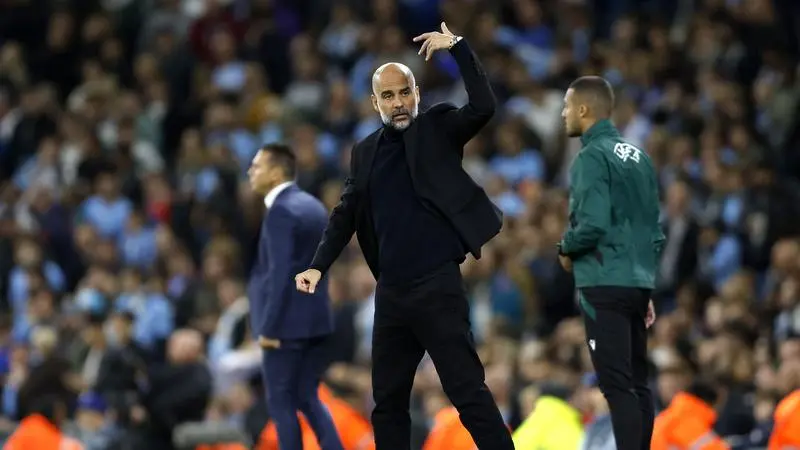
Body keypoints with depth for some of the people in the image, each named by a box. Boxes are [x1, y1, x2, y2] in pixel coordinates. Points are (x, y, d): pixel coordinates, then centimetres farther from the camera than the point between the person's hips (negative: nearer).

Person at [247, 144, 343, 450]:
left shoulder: (281, 211, -15)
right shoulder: (313, 206, 13)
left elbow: (280, 273, -20)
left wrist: (268, 328, -19)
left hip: (289, 321, -9)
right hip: (316, 319, 9)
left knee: (281, 402, 1)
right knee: (307, 398, 13)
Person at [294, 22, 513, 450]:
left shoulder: (437, 128, 1)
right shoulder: (365, 152, 14)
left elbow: (484, 107, -15)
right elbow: (346, 215, 14)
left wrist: (458, 47, -16)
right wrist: (318, 266, 2)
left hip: (437, 285, -6)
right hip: (391, 291, 6)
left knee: (468, 391, -8)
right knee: (387, 402, 10)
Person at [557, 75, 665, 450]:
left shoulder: (593, 157, -10)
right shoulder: (638, 157, 15)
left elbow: (592, 223, -21)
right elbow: (656, 228, 16)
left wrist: (566, 250, -2)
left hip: (604, 285, -8)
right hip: (638, 284, 8)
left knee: (618, 386, -11)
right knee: (637, 383, 11)